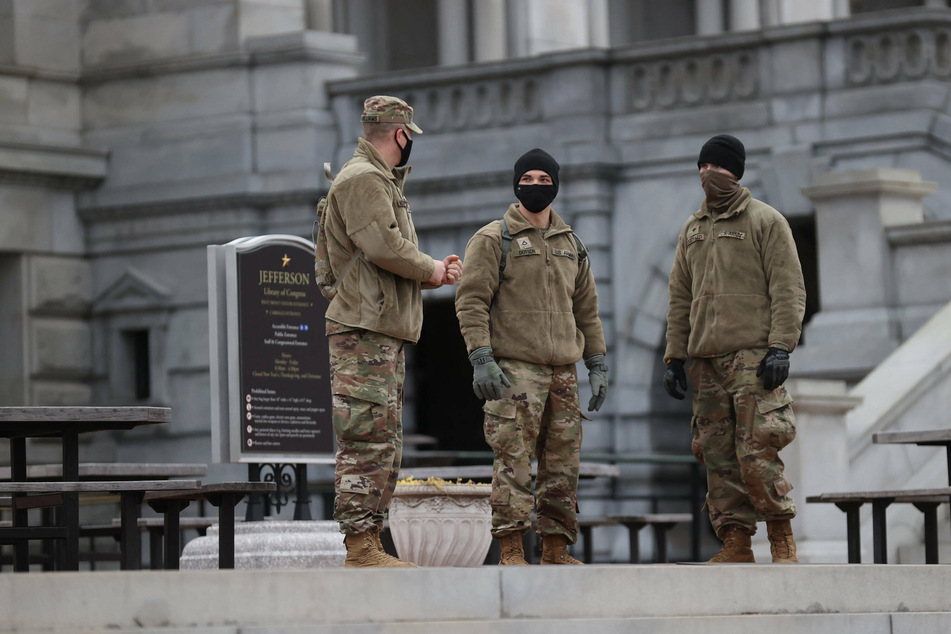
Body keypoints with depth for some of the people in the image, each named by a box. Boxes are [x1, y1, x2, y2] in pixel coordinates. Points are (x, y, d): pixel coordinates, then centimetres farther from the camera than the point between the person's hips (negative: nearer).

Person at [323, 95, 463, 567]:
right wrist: (430, 269, -5)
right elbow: (383, 245, -20)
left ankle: (370, 543, 15)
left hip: (384, 334, 11)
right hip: (363, 333, -11)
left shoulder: (381, 181, 26)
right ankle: (358, 548, -16)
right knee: (368, 442, -14)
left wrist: (433, 272, 9)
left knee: (384, 446, 12)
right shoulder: (361, 179, -9)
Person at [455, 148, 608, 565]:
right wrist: (481, 358, -16)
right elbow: (471, 301, -6)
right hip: (514, 369, -6)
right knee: (514, 458, -11)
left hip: (562, 372, 6)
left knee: (563, 463, 5)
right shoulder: (493, 240, 1)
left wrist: (597, 365, 16)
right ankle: (510, 550, -10)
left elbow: (586, 309, 23)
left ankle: (556, 549, 11)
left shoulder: (571, 245, 18)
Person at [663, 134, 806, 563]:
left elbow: (788, 290, -4)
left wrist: (781, 348, -13)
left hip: (752, 355, -6)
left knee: (756, 453, -13)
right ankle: (735, 544, 3)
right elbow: (680, 298, 21)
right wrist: (674, 357, 14)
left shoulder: (765, 221, 2)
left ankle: (783, 544, -6)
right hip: (706, 359, 6)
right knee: (717, 455, 1)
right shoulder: (692, 229, 20)